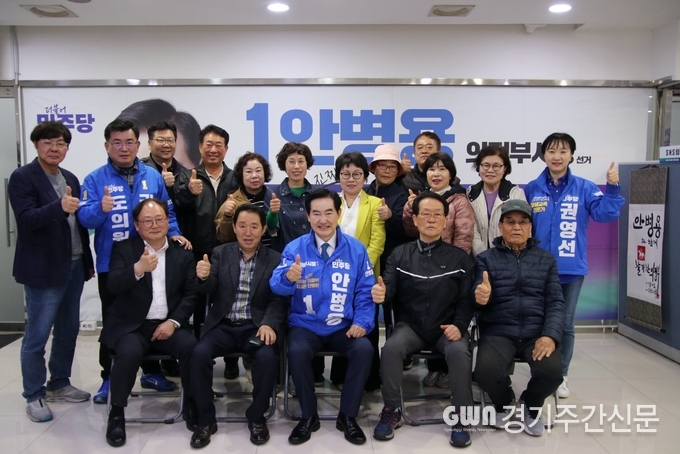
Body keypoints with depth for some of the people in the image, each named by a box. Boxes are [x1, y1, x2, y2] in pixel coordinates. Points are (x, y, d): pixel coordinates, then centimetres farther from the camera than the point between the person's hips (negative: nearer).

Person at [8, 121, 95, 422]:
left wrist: (88, 260, 14)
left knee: (68, 331, 15)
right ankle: (34, 396, 17)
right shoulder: (22, 177, -7)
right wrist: (59, 207, -37)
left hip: (74, 266, 7)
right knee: (37, 336, 3)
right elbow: (27, 219, -20)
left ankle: (59, 384, 30)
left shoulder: (70, 179, 12)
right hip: (44, 269, -7)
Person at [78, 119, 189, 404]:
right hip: (111, 264, -2)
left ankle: (152, 371, 28)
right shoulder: (95, 179, -2)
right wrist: (100, 208, -31)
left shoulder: (153, 177, 5)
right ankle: (109, 378, 22)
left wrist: (174, 234, -7)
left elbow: (168, 212, 10)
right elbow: (84, 218, -11)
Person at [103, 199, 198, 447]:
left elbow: (191, 294, 5)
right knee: (130, 352, -32)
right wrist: (137, 269, -30)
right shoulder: (123, 248, 5)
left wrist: (174, 321, -10)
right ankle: (116, 412, -7)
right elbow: (113, 285, -11)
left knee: (193, 348, -26)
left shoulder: (183, 253, 9)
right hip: (131, 325, -1)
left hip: (168, 325, 1)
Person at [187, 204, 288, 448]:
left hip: (256, 326, -1)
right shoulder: (220, 253, 8)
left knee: (268, 356, -29)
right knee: (199, 353, -25)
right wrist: (203, 277, -28)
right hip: (223, 326, 2)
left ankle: (256, 417, -3)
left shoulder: (275, 259, 3)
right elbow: (209, 291, -4)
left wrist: (269, 324, -23)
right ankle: (205, 419, -4)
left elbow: (279, 299, -4)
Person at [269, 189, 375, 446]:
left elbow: (365, 292, 3)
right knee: (297, 351, -30)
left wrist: (361, 322, -13)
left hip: (343, 327, 1)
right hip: (306, 325, 0)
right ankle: (309, 416, -4)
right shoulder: (295, 248, -1)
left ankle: (347, 416, -3)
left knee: (365, 349, -27)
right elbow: (277, 286, -13)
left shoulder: (356, 249, 2)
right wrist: (288, 277, -37)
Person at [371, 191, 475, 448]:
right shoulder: (400, 255, 7)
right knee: (390, 348, -28)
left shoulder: (460, 258, 7)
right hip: (411, 326, 1)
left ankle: (460, 417, -10)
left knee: (460, 352, -30)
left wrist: (459, 325, -16)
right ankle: (392, 410, -6)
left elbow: (466, 299, 1)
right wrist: (382, 293, -28)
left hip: (447, 328, 0)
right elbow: (390, 289, -3)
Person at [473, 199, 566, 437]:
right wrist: (480, 297, -31)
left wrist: (551, 335, -13)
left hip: (536, 333, 2)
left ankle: (531, 406, 12)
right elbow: (480, 298, -5)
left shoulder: (546, 259, 12)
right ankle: (504, 403, 11)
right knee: (485, 371, -29)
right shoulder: (486, 258, 7)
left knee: (552, 372, -26)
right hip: (498, 332, -1)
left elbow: (556, 302, 5)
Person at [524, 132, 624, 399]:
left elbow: (605, 214, -10)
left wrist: (612, 188, -21)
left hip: (571, 268, 0)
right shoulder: (532, 189, 0)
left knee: (565, 324, 12)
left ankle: (561, 375, 27)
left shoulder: (584, 188, -1)